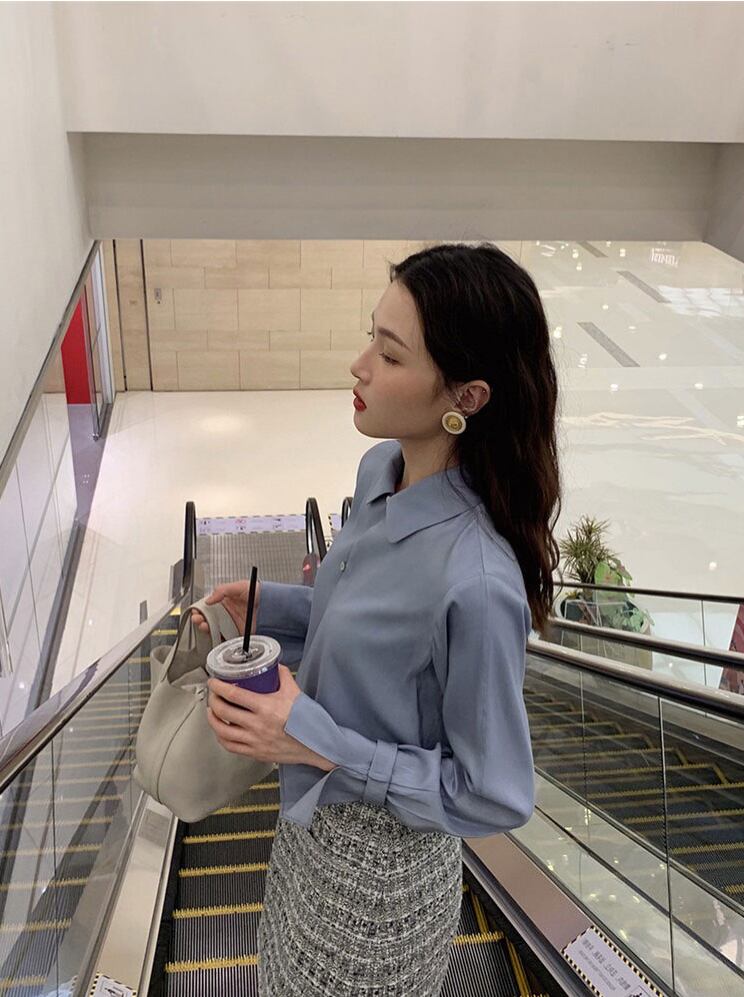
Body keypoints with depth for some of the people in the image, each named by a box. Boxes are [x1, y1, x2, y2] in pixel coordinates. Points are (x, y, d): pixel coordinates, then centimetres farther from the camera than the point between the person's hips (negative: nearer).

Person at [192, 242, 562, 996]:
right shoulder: (380, 468, -11)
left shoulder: (476, 582, -36)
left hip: (380, 864, -7)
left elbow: (495, 798, -24)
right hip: (315, 812, 7)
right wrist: (268, 607, -7)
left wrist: (323, 745, -29)